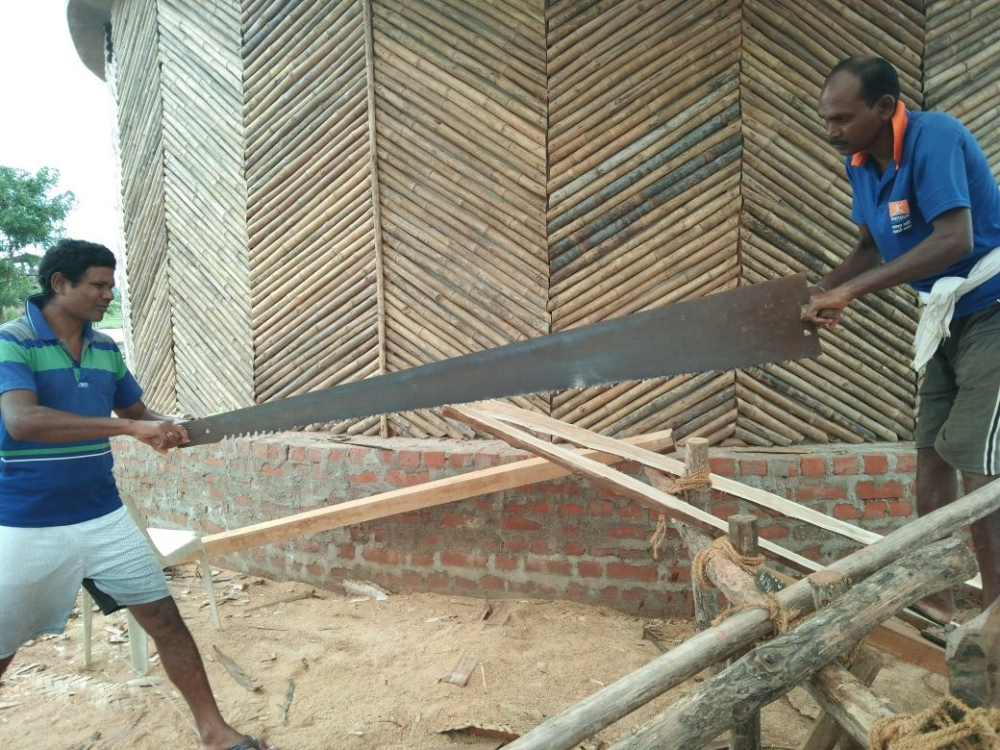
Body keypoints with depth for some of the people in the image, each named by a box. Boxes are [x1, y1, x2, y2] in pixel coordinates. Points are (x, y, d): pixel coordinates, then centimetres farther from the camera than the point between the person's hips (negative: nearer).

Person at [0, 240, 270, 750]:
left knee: (165, 619, 5)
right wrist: (130, 428, -35)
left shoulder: (105, 348, 6)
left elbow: (136, 412, 16)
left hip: (104, 517, 5)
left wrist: (170, 429, -6)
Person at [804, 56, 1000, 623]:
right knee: (932, 449, 10)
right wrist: (825, 290, -7)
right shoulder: (860, 162, 2)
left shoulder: (934, 138, -23)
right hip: (949, 320, 8)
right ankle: (935, 595, 23)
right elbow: (873, 246, 10)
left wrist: (850, 290, -34)